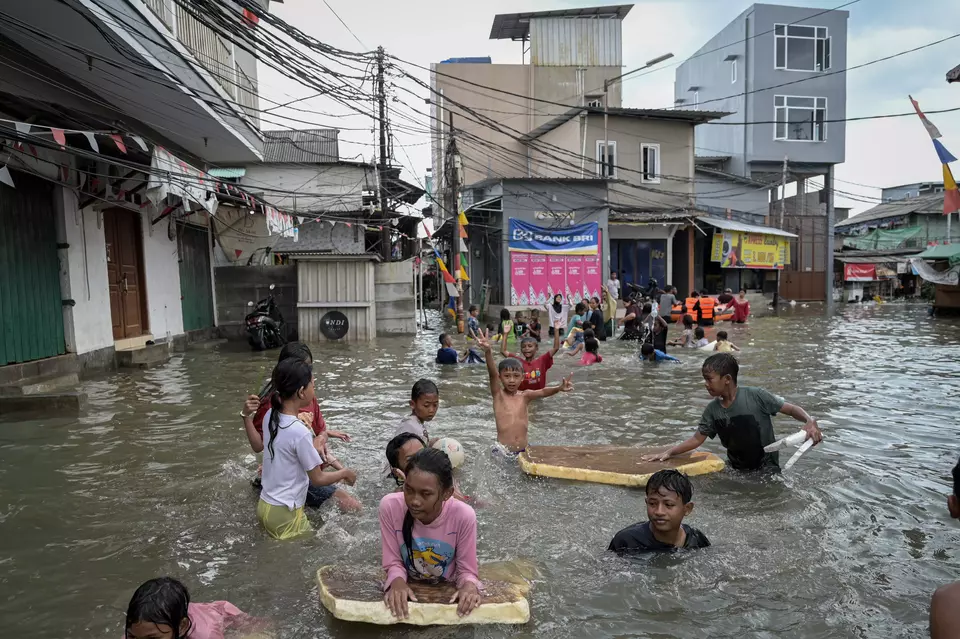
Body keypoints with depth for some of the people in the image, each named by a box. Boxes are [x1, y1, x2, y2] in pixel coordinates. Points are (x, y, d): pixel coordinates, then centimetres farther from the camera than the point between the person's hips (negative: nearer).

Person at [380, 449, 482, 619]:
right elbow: (393, 563, -11)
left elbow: (466, 570, -14)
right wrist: (397, 581, -31)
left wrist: (469, 585, -34)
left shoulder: (463, 516, -25)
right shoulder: (390, 506, -22)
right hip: (408, 589, 0)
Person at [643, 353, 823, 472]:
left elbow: (791, 409, -12)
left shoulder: (755, 396, -18)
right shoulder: (712, 410, -4)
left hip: (766, 468, -4)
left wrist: (810, 421, -32)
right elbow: (697, 439, 3)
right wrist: (668, 452, -7)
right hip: (737, 471, 4)